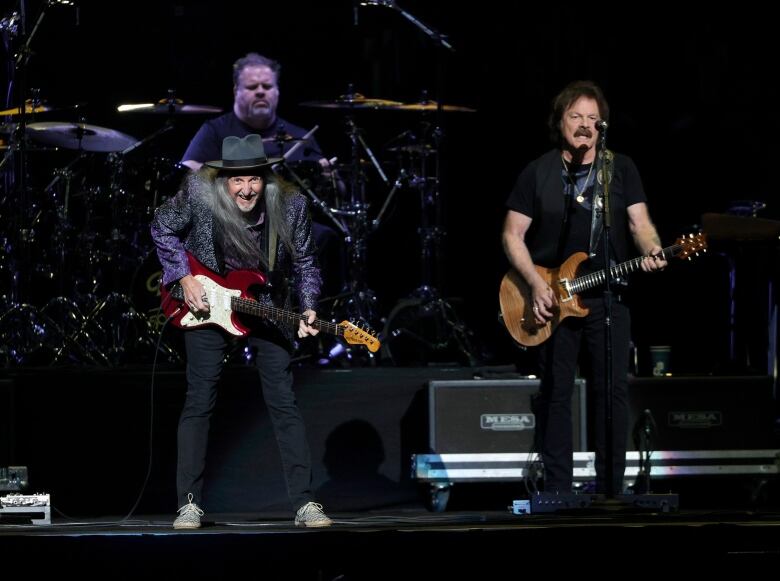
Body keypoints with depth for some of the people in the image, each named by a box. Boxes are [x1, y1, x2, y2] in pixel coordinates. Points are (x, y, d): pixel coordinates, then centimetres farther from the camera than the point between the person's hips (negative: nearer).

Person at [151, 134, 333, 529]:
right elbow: (162, 229, -2)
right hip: (207, 304, -1)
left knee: (283, 403, -2)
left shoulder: (290, 206, -16)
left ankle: (304, 503, 0)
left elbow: (304, 264, -4)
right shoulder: (198, 193, -20)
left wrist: (307, 308, -19)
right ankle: (189, 503, 4)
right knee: (199, 402, -3)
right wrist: (184, 278, -10)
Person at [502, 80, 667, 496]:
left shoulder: (621, 169, 6)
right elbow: (513, 235, 3)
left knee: (613, 390, -4)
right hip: (551, 297, 0)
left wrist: (651, 251, -24)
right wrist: (536, 284, -10)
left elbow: (639, 222, -1)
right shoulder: (537, 173, 4)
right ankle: (557, 489, 6)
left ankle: (610, 488, 1)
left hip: (608, 295, 1)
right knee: (555, 392, 1)